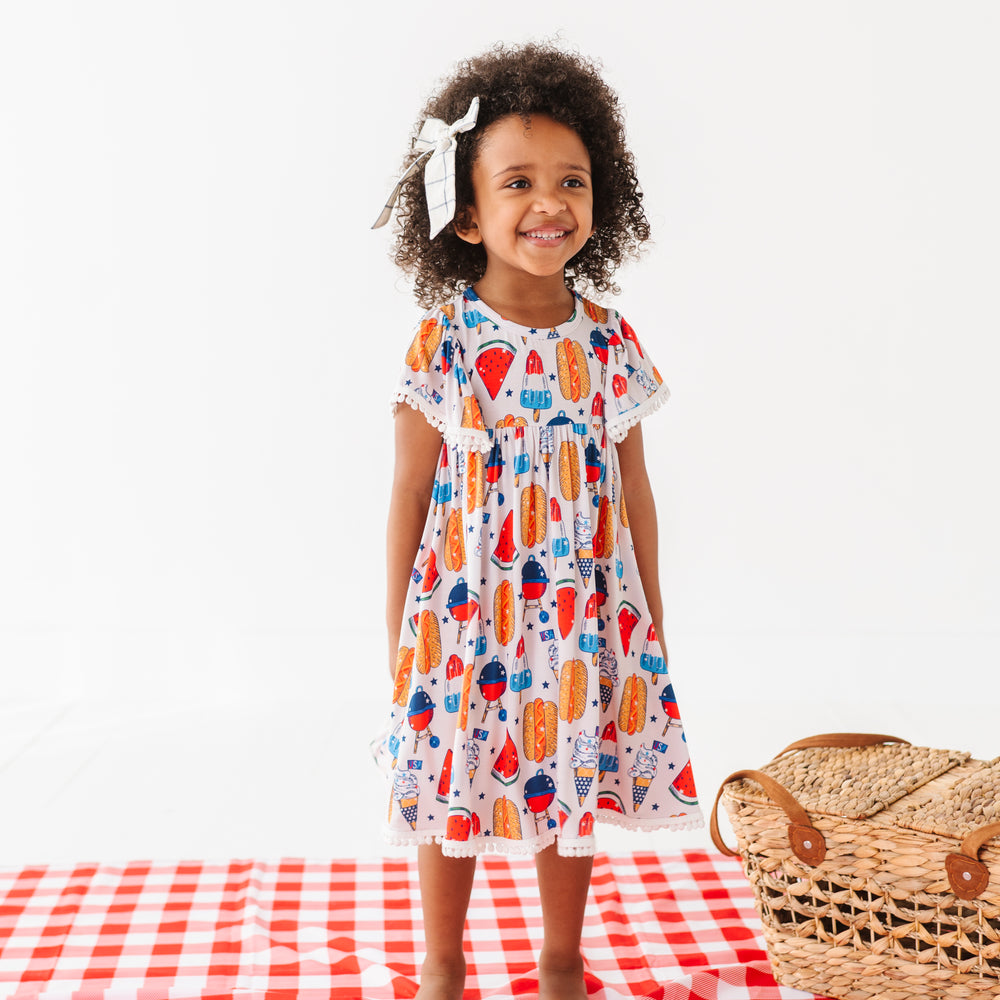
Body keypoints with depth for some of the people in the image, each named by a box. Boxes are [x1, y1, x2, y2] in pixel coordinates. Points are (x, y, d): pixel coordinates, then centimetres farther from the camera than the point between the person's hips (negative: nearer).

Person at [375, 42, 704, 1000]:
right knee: (450, 792, 10)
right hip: (465, 610, -2)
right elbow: (410, 493, -5)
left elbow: (633, 487, 5)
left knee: (576, 787, 14)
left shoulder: (609, 341, -1)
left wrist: (649, 616, 8)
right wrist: (399, 633, -2)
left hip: (584, 612, 3)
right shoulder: (442, 344, -10)